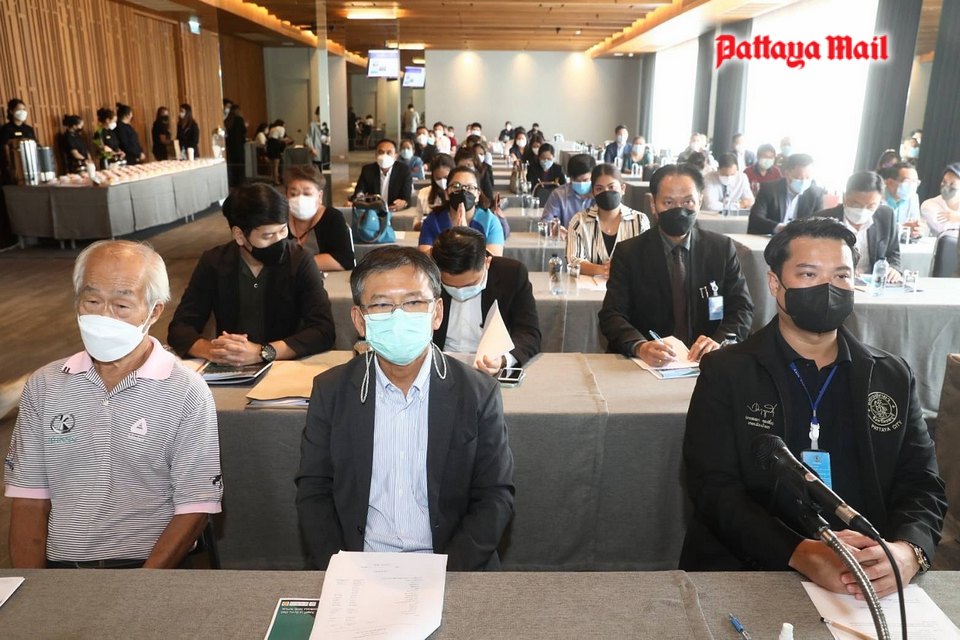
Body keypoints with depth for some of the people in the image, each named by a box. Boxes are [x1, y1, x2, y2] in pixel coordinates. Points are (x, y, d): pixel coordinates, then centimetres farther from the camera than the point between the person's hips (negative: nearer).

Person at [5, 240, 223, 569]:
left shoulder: (187, 393, -4)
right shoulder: (43, 386, 9)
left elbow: (194, 509, -6)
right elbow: (29, 501, 8)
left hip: (153, 569, -3)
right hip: (59, 568, 4)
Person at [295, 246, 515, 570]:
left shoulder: (478, 393, -4)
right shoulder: (330, 391, 1)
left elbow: (495, 497, -1)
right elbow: (313, 491, 4)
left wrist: (446, 572, -14)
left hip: (453, 569, -1)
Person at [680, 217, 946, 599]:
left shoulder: (893, 377, 11)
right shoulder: (726, 373, 0)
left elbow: (922, 485, 7)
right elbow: (713, 486, -8)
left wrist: (908, 550, -15)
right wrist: (800, 553, -23)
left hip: (872, 579, 3)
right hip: (745, 572, -3)